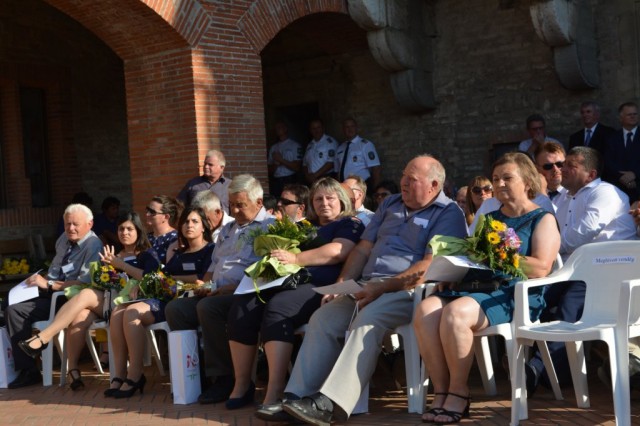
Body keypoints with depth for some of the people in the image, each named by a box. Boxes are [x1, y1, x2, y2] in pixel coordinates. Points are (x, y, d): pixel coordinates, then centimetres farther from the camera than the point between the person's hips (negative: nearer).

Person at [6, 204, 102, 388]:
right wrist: (41, 280, 2)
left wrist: (49, 284, -21)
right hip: (56, 297, 8)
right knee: (13, 310, -9)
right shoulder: (64, 239, 14)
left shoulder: (93, 245, -11)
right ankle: (27, 369, -10)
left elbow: (85, 282, -20)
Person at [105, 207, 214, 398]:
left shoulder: (210, 250, 5)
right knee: (118, 312, -16)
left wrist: (173, 278, -4)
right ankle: (119, 374, -18)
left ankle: (135, 376, -25)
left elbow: (204, 278, -11)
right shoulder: (178, 253, 27)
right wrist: (141, 284, 2)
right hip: (164, 297, 7)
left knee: (133, 312, -28)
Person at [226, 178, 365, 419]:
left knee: (277, 308, -36)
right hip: (288, 282, 7)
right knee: (242, 306, -21)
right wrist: (275, 255, 8)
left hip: (319, 286, -7)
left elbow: (338, 252, -10)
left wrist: (295, 259, -18)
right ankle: (242, 386, -17)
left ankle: (275, 394, -41)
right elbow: (284, 249, 34)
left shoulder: (350, 224, 10)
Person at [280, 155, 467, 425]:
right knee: (322, 318, -15)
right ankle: (298, 398, -19)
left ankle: (328, 403, -39)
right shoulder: (390, 204, 22)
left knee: (367, 321, -34)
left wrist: (383, 287, -21)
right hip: (367, 287, 7)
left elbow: (430, 266, -14)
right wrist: (342, 284, 4)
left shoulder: (448, 214, -1)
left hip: (405, 290, -7)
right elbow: (363, 249, 20)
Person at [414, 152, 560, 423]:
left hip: (513, 295, -6)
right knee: (426, 310, -25)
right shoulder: (489, 217, 26)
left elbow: (541, 269, -8)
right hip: (473, 285, 6)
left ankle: (458, 393, -17)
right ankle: (441, 392, -19)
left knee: (456, 312, -35)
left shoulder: (543, 220, 7)